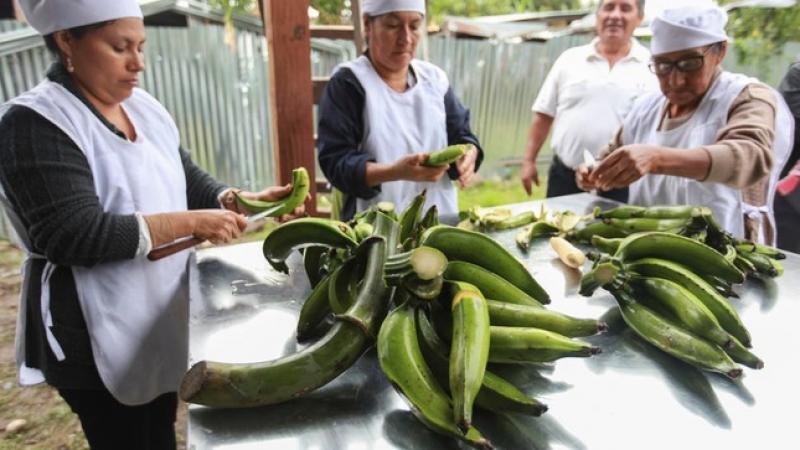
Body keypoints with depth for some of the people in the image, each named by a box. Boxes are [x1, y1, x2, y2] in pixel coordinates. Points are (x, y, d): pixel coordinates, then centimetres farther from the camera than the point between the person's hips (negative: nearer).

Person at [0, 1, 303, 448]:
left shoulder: (143, 107, 5)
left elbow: (190, 180, 9)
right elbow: (76, 236, -25)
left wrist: (242, 201, -10)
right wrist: (192, 222, -25)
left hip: (162, 318, 7)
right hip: (94, 337, -7)